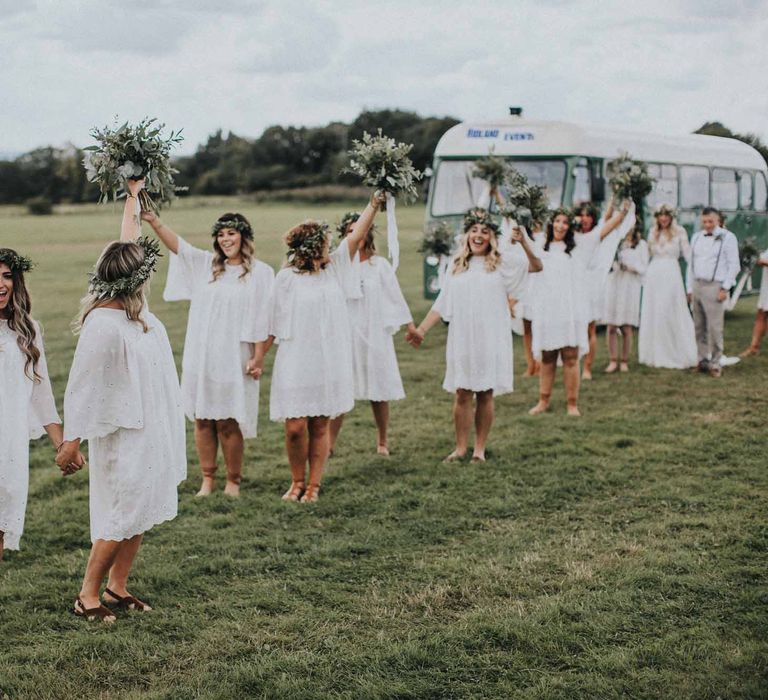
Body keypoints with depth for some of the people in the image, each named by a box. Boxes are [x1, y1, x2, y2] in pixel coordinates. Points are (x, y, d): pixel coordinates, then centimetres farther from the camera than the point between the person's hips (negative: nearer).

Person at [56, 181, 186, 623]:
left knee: (141, 512, 12)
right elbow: (82, 385, -18)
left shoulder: (132, 307, 2)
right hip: (124, 434, -9)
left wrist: (133, 194, 26)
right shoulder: (104, 324, -22)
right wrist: (72, 440, -16)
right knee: (123, 515, -3)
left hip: (153, 431, 9)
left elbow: (128, 244, 16)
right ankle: (88, 597, 9)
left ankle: (117, 586, 21)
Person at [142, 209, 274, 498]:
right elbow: (176, 244, 1)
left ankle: (233, 480, 14)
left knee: (228, 422, -1)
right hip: (201, 357, 4)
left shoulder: (260, 272, -3)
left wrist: (257, 358, -8)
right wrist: (154, 221, -15)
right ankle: (207, 478, 17)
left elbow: (261, 320, -5)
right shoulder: (206, 263, 10)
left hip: (233, 359, -4)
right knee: (202, 419, 7)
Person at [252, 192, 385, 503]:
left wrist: (374, 204, -2)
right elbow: (272, 323, -1)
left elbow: (357, 235, 5)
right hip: (295, 363, -4)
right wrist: (259, 357, -2)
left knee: (320, 426, 7)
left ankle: (314, 485, 16)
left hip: (329, 362, 4)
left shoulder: (335, 268, 8)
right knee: (295, 426, -6)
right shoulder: (286, 278, -5)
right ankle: (297, 481, 16)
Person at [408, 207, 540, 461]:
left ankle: (479, 448, 11)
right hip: (462, 340, 2)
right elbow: (441, 305, 11)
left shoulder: (502, 264, 5)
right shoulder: (457, 268, 11)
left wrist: (523, 242, -16)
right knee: (462, 394, 1)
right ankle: (460, 447, 10)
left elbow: (536, 266, -2)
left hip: (491, 340, -2)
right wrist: (421, 329, 4)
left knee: (485, 394, 2)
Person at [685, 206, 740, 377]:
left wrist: (725, 289, -8)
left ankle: (715, 363, -1)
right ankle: (702, 360, 11)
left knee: (715, 327, -8)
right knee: (699, 327, 5)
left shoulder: (727, 238, 0)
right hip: (697, 285, 5)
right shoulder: (696, 237, 15)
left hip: (715, 287, -5)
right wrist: (689, 289, 15)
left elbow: (734, 265, -2)